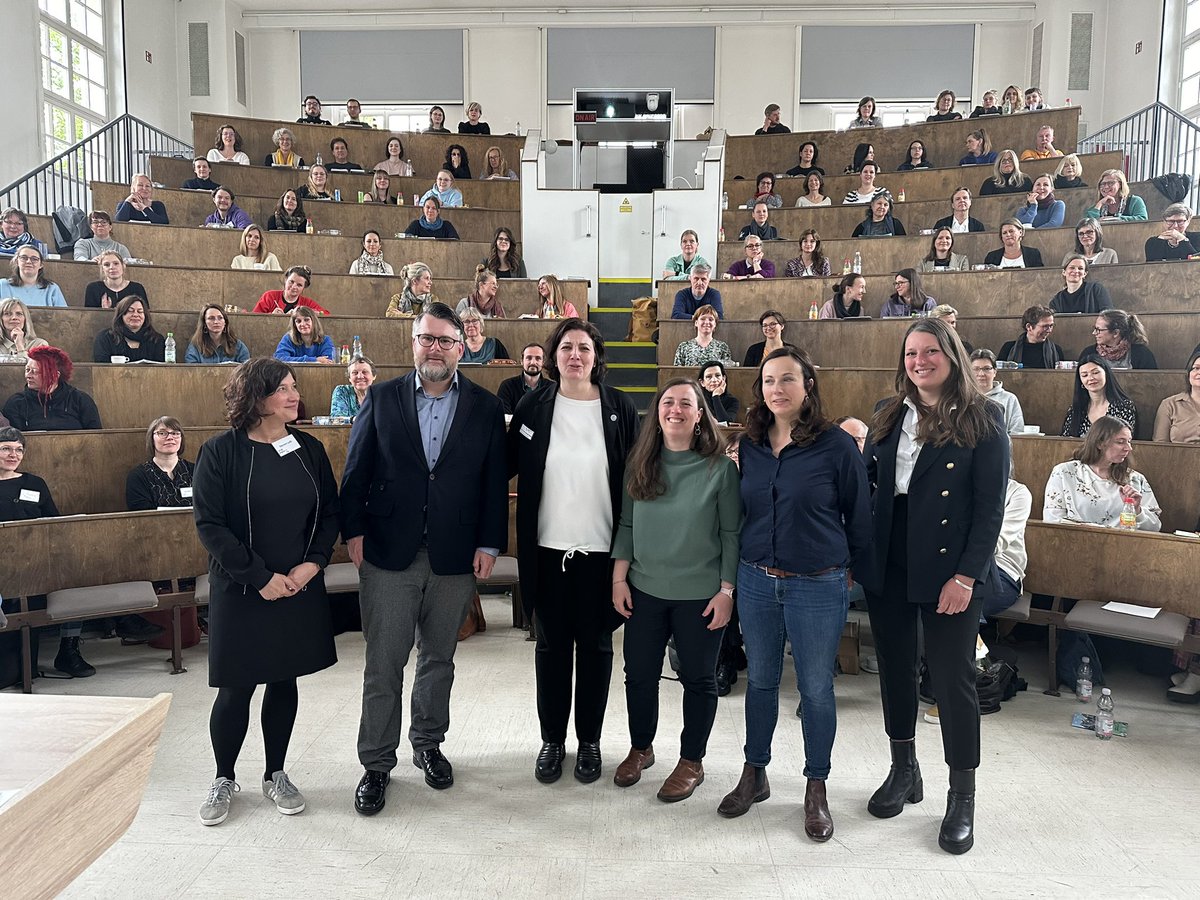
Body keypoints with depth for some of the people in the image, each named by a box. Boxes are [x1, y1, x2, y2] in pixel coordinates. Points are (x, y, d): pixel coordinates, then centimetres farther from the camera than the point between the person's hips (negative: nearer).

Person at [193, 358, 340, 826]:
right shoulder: (221, 452, -9)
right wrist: (261, 577, -15)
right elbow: (210, 524, -12)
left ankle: (276, 774, 30)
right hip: (240, 591, -3)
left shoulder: (309, 448, 3)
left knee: (285, 681, 13)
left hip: (300, 589, 4)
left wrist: (312, 564, -9)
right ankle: (224, 779, 27)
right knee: (236, 688, 5)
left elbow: (330, 512, 6)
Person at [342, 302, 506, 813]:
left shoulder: (485, 408, 2)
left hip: (455, 558, 1)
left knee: (438, 659, 15)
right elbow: (356, 470, 3)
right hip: (388, 555, -1)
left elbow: (495, 482, 2)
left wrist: (489, 544, -3)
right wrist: (353, 531, -3)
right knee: (383, 663, 5)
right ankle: (376, 763, 19)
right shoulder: (381, 398, 3)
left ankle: (428, 744, 34)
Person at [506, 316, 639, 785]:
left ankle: (589, 741, 28)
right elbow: (507, 465, 5)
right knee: (551, 644, 12)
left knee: (595, 645, 11)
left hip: (601, 549, -1)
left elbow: (634, 477, 0)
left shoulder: (620, 408, -2)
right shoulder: (532, 407, 0)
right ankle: (552, 740, 28)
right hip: (548, 548, 1)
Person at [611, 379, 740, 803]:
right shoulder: (640, 464, 2)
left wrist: (727, 591, -9)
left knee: (698, 679, 10)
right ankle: (640, 748, 36)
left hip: (700, 594, -3)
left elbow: (732, 534, -6)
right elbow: (626, 525, 7)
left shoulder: (720, 468, -8)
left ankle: (691, 762, 29)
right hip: (645, 590, 3)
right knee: (639, 674, 13)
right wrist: (619, 579, 3)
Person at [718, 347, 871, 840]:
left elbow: (859, 518, -3)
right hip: (756, 582, 4)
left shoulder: (837, 445, -10)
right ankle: (754, 775, 33)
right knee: (760, 680, 16)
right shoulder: (749, 445, 4)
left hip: (818, 587, -4)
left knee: (816, 688, 8)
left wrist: (845, 571, 3)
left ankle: (816, 789, 26)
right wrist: (752, 561, 13)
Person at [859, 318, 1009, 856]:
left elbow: (991, 506, -9)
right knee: (894, 667, 15)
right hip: (888, 565, 5)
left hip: (950, 569, -4)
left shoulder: (982, 419, -6)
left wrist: (966, 575, -15)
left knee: (952, 677, 2)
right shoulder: (888, 415, 8)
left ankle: (962, 797, 20)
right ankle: (904, 771, 34)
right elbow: (864, 483, 7)